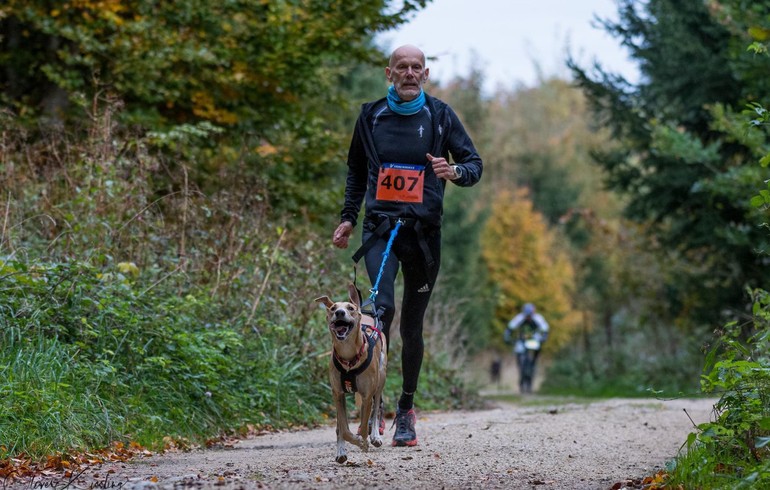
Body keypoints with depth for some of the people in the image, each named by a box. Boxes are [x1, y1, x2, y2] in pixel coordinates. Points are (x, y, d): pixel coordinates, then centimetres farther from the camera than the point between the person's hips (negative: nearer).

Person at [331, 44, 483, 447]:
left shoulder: (440, 116, 3)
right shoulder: (371, 115, 7)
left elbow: (475, 164, 4)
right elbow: (356, 169, 21)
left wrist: (455, 172, -18)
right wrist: (348, 217, 13)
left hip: (423, 231, 0)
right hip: (379, 227, 0)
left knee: (412, 325, 6)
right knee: (383, 305, -24)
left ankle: (406, 409, 21)